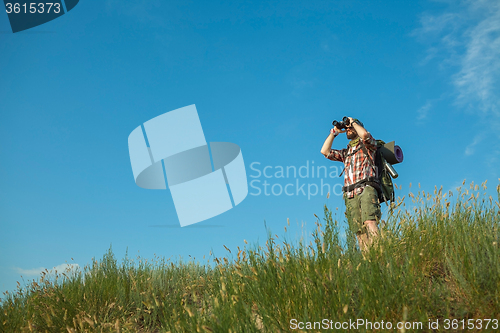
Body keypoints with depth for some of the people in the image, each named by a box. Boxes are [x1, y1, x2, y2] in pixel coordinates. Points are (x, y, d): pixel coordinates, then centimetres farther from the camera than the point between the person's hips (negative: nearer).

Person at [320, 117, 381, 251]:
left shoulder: (368, 145, 15)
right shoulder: (345, 152, 30)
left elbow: (364, 134, -9)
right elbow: (325, 151, 20)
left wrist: (353, 121, 9)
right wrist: (334, 132, 22)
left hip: (366, 189, -5)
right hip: (350, 196, 5)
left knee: (370, 223, -27)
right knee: (359, 231, -6)